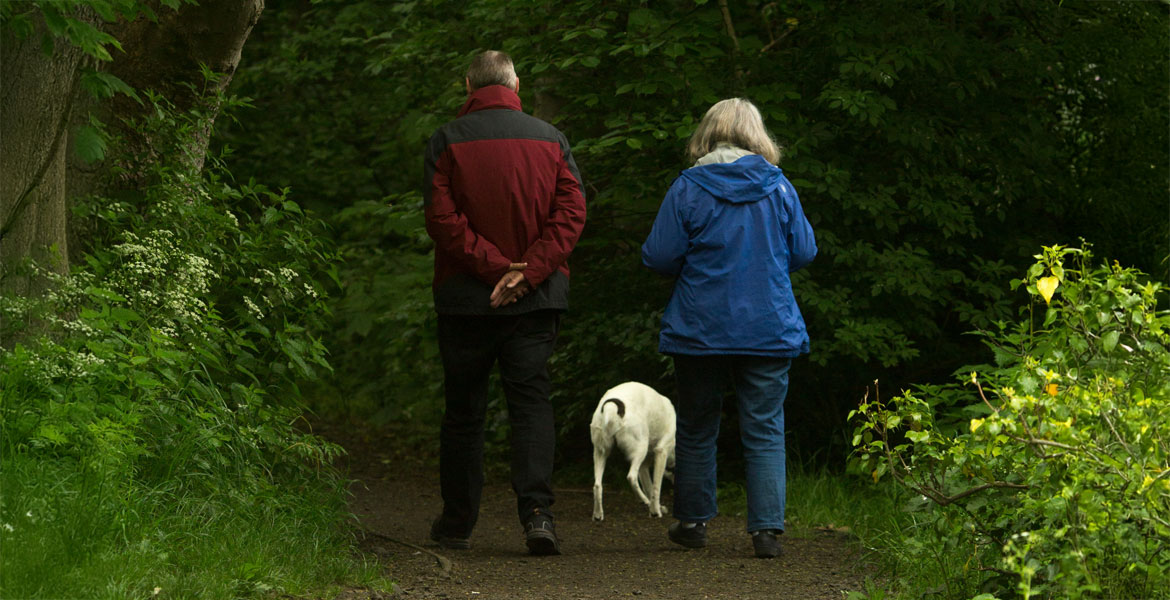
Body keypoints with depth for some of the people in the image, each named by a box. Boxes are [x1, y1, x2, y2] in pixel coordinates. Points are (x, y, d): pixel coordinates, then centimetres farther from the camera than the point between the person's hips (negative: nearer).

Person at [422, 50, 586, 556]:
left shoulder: (447, 141, -2)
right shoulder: (550, 140, 5)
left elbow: (442, 219, -11)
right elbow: (571, 213, -4)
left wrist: (492, 265, -13)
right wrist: (528, 270, -11)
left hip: (465, 296, -1)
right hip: (537, 298, 1)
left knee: (463, 409, 9)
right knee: (531, 400, 0)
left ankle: (457, 523, 16)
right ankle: (537, 511, -17)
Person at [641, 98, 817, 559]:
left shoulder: (688, 188, -7)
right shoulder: (778, 187, -1)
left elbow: (658, 256, -7)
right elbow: (804, 252, 5)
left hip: (700, 328, -1)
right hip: (769, 329, 1)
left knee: (696, 428, 13)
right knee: (765, 430, 3)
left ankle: (692, 521, 21)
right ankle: (767, 528, -6)